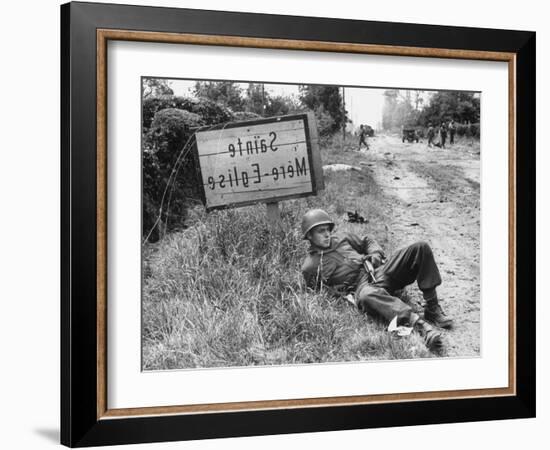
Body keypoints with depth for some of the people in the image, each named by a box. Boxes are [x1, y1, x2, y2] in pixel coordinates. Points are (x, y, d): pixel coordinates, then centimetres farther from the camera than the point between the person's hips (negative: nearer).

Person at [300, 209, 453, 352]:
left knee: (420, 248, -12)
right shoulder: (310, 267, 7)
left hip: (380, 271, 6)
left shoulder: (341, 238, 22)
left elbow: (366, 242, 32)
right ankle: (420, 325, -58)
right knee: (367, 296, -46)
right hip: (361, 286, -6)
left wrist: (376, 254, 12)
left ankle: (432, 309, -17)